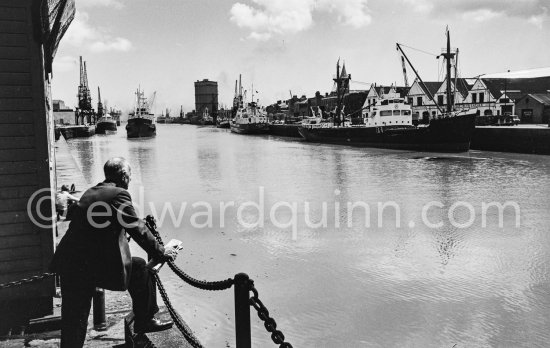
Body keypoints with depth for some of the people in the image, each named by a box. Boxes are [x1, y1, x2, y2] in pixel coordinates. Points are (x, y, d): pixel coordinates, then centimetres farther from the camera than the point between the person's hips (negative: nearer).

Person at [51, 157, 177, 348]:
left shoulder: (89, 193, 15)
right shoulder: (119, 194, -8)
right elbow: (138, 230, -7)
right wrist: (161, 253, 3)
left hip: (68, 265, 8)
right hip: (97, 266, -8)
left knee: (74, 323, 11)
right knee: (140, 268, 14)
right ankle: (145, 321, 24)